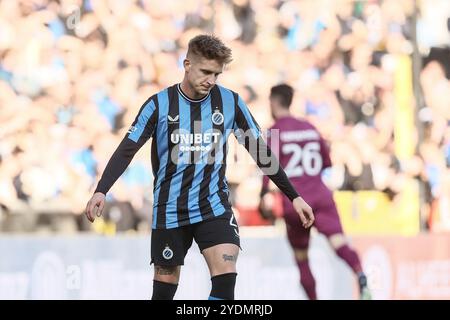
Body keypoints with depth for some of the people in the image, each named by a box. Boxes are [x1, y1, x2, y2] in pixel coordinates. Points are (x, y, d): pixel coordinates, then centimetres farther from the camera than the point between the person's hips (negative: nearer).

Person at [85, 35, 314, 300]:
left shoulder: (230, 102, -2)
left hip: (215, 207, 1)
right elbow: (127, 150, -9)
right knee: (165, 290, 4)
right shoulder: (159, 104, -6)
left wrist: (294, 196, 6)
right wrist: (101, 191, -23)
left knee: (226, 280, -20)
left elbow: (260, 151, 6)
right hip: (170, 211, 0)